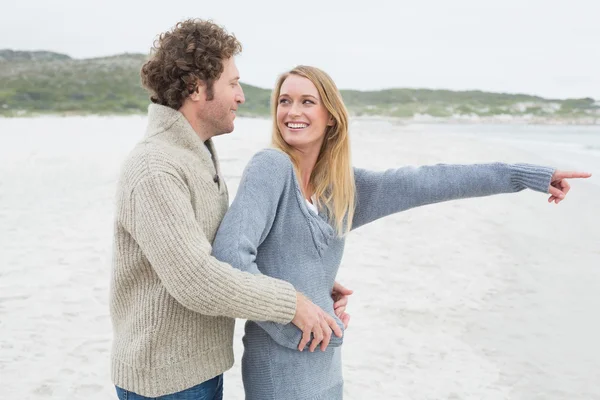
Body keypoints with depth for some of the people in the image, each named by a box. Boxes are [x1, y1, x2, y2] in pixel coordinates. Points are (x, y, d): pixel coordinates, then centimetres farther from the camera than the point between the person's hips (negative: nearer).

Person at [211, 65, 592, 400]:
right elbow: (229, 253, -22)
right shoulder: (271, 166, -13)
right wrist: (291, 328, -16)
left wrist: (525, 175, 10)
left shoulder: (341, 184, 6)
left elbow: (427, 182, 7)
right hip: (284, 365, -6)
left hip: (325, 363, 6)